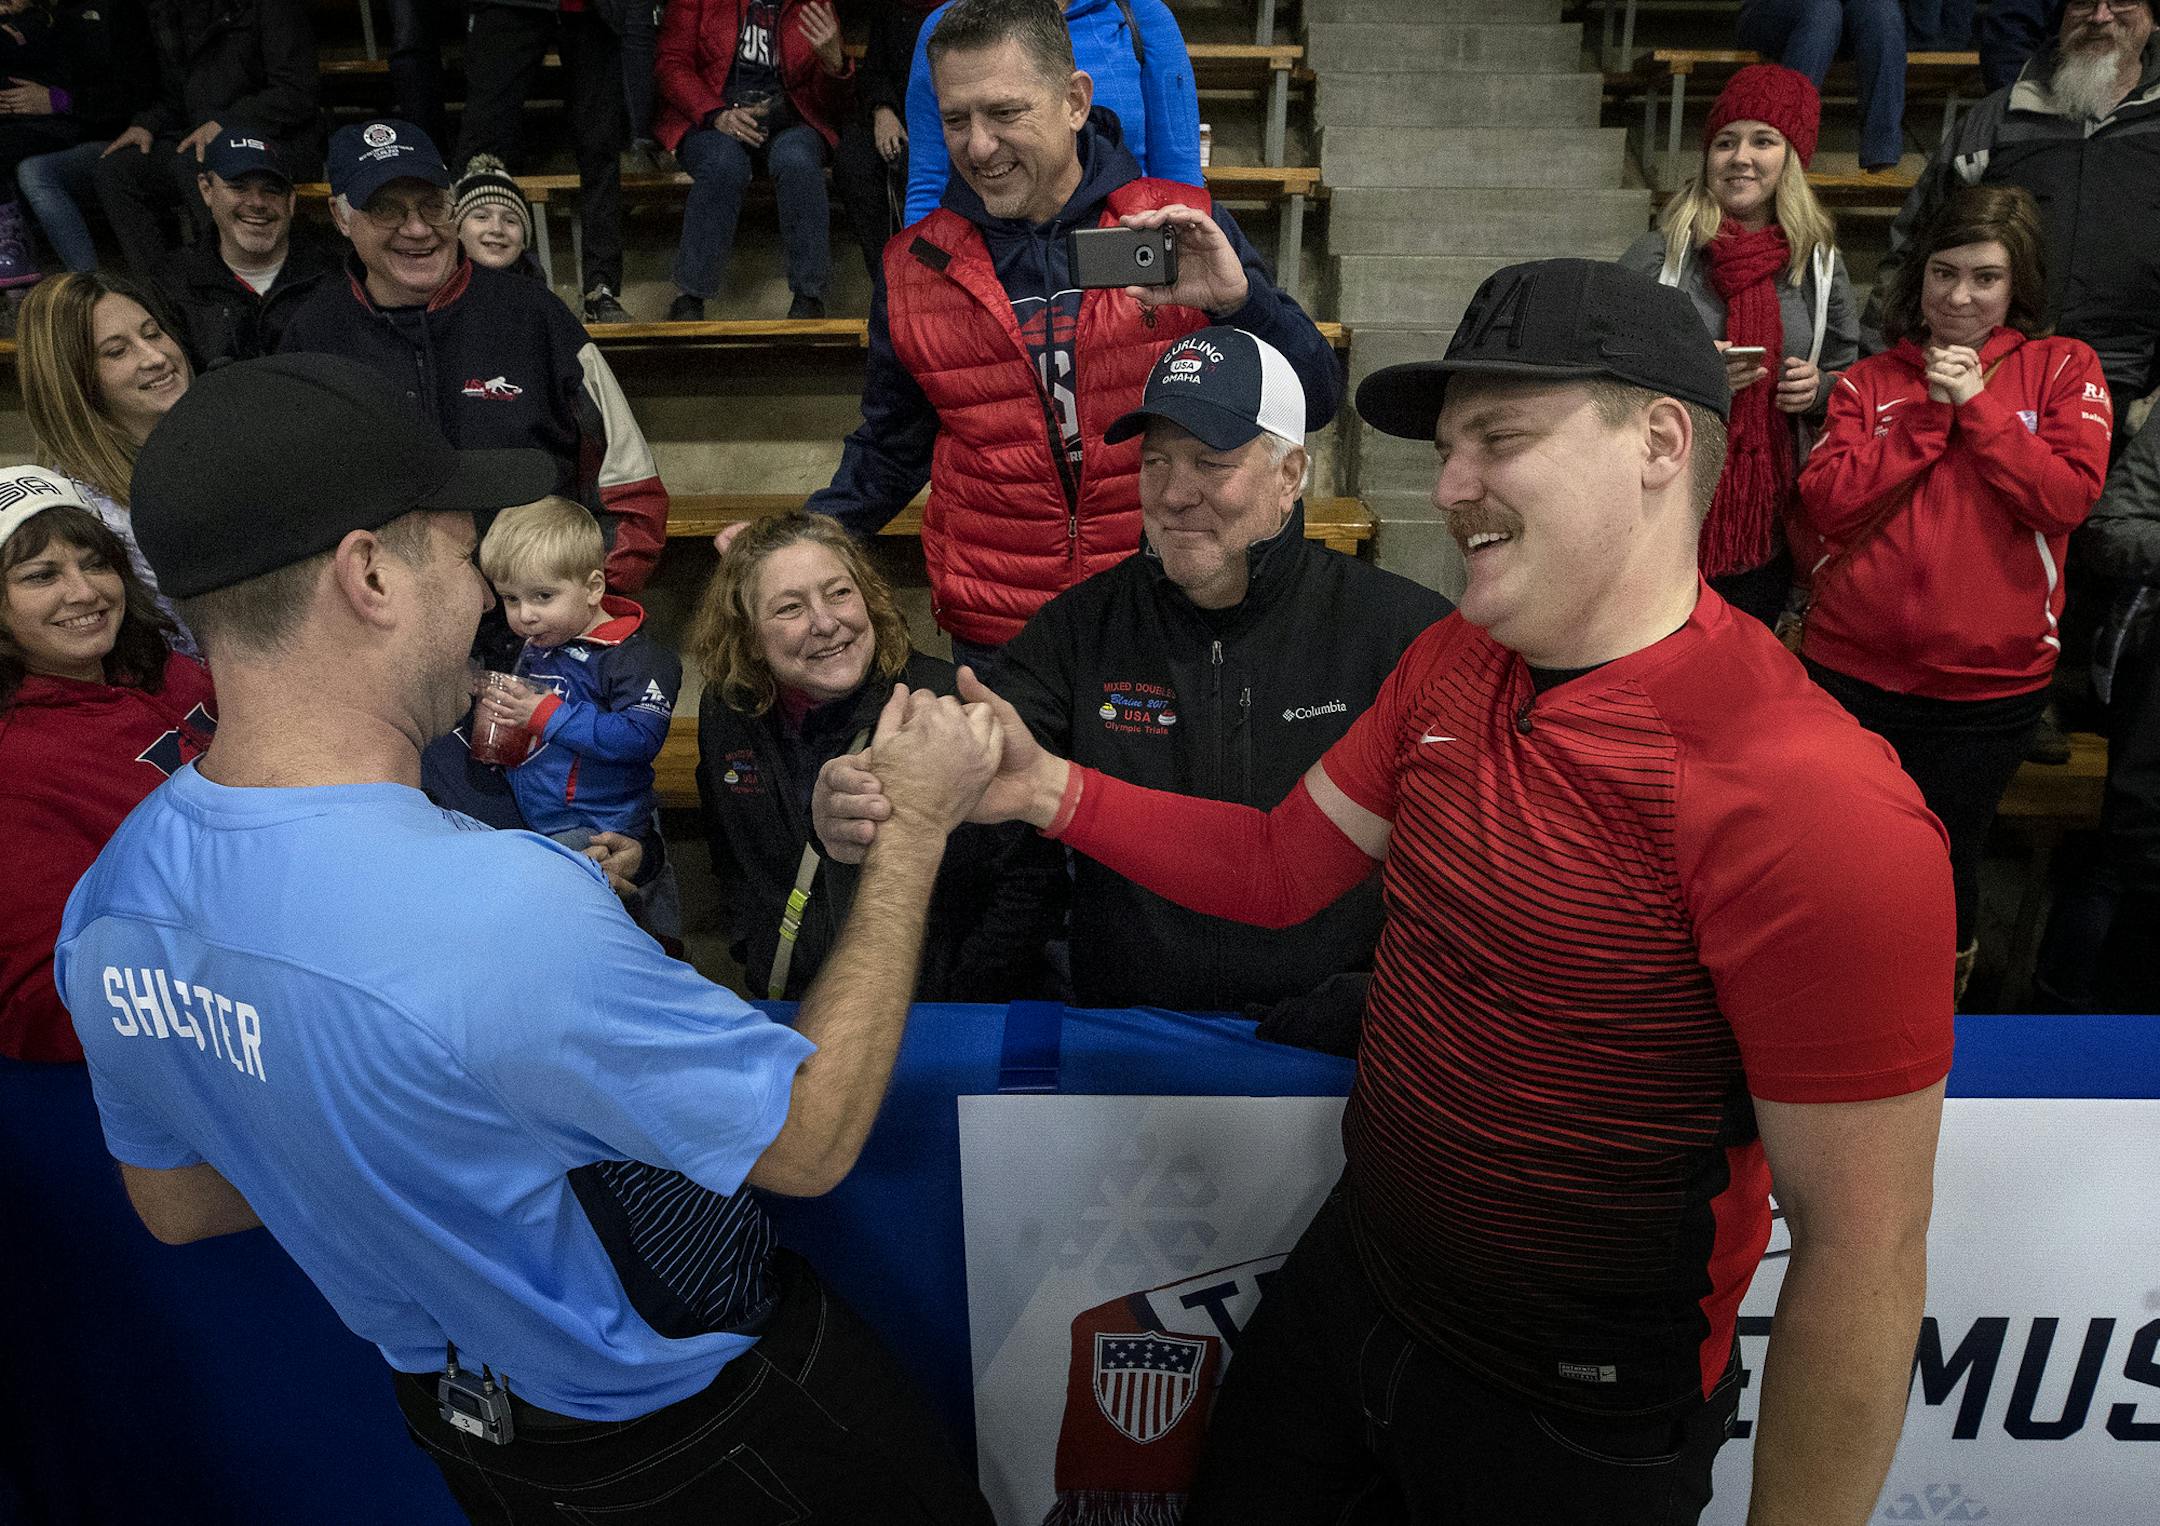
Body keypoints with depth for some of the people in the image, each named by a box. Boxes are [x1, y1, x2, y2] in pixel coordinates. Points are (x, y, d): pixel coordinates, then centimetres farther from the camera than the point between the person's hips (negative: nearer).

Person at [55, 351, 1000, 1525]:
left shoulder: (114, 892, -13)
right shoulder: (499, 909, -40)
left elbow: (179, 1204, 3)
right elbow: (812, 1140, -27)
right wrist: (914, 825, -20)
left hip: (447, 1398, 7)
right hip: (686, 1425, -6)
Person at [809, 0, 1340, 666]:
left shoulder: (1186, 232, -4)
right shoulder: (913, 269, 1)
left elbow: (1315, 403, -6)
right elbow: (891, 449, 13)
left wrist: (1239, 300, -24)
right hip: (992, 637, 1)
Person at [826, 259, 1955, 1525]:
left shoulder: (1819, 810, -28)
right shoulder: (1450, 663, -3)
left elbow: (1863, 1256, -23)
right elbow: (1280, 869, 4)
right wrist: (1051, 790, -8)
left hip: (1573, 1424, -6)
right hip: (1349, 1280, 7)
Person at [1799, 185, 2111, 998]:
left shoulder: (2064, 368, 4)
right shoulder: (1870, 380, 6)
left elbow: (2067, 498, -11)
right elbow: (1826, 501, -8)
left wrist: (1976, 405, -13)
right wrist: (1927, 412, -11)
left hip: (1990, 679, -1)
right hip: (1854, 664, 1)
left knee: (1945, 865, 11)